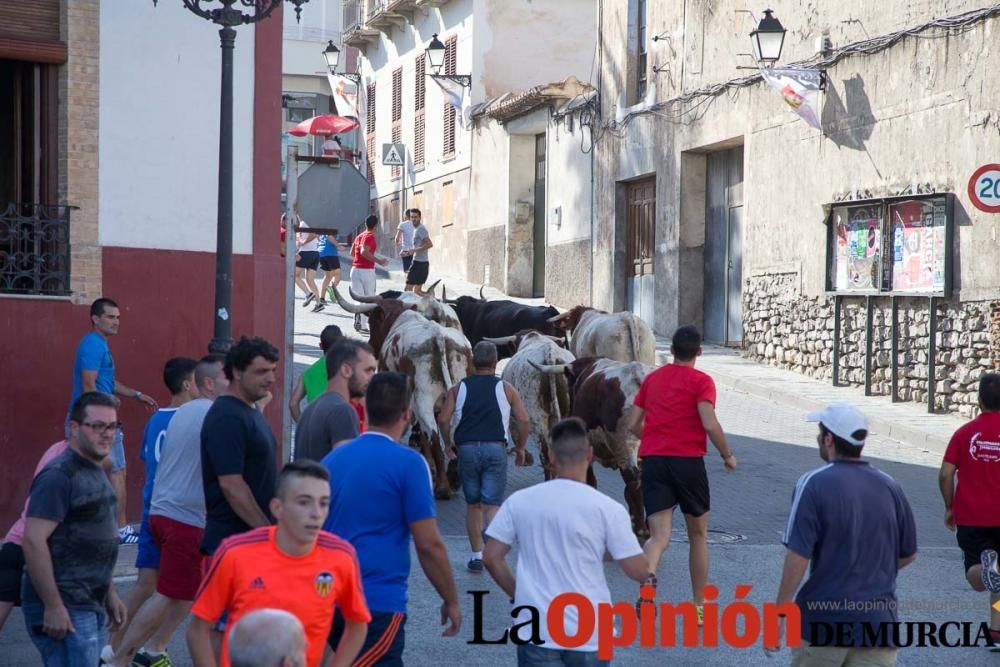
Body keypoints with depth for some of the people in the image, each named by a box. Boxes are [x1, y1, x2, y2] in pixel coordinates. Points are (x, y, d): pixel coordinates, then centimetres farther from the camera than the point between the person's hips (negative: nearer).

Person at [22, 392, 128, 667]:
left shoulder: (95, 473, 16)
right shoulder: (59, 476, -15)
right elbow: (33, 541, -21)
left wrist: (110, 593, 21)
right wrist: (53, 606, -23)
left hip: (92, 607, 10)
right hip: (65, 610, -10)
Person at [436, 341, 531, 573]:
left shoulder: (459, 388, 6)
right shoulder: (505, 388, 4)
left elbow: (443, 419, -1)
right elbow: (523, 419, -1)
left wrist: (448, 442, 15)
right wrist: (521, 447, 12)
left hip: (467, 449, 1)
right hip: (495, 449, -1)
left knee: (473, 504, 14)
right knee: (492, 504, -2)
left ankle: (476, 556, 16)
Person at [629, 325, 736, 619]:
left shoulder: (651, 379, 13)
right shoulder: (701, 381, -2)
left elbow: (635, 425, 14)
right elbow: (710, 425, -14)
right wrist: (728, 455, 1)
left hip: (653, 462, 3)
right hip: (688, 461, -3)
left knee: (659, 536, -3)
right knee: (698, 534, 16)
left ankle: (647, 579, -34)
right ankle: (699, 605, 22)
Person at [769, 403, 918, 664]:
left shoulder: (814, 484, -10)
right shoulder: (889, 486, 7)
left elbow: (798, 555, -15)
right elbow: (908, 554, 16)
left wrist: (779, 612, -8)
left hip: (823, 623, -3)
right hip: (878, 623, 3)